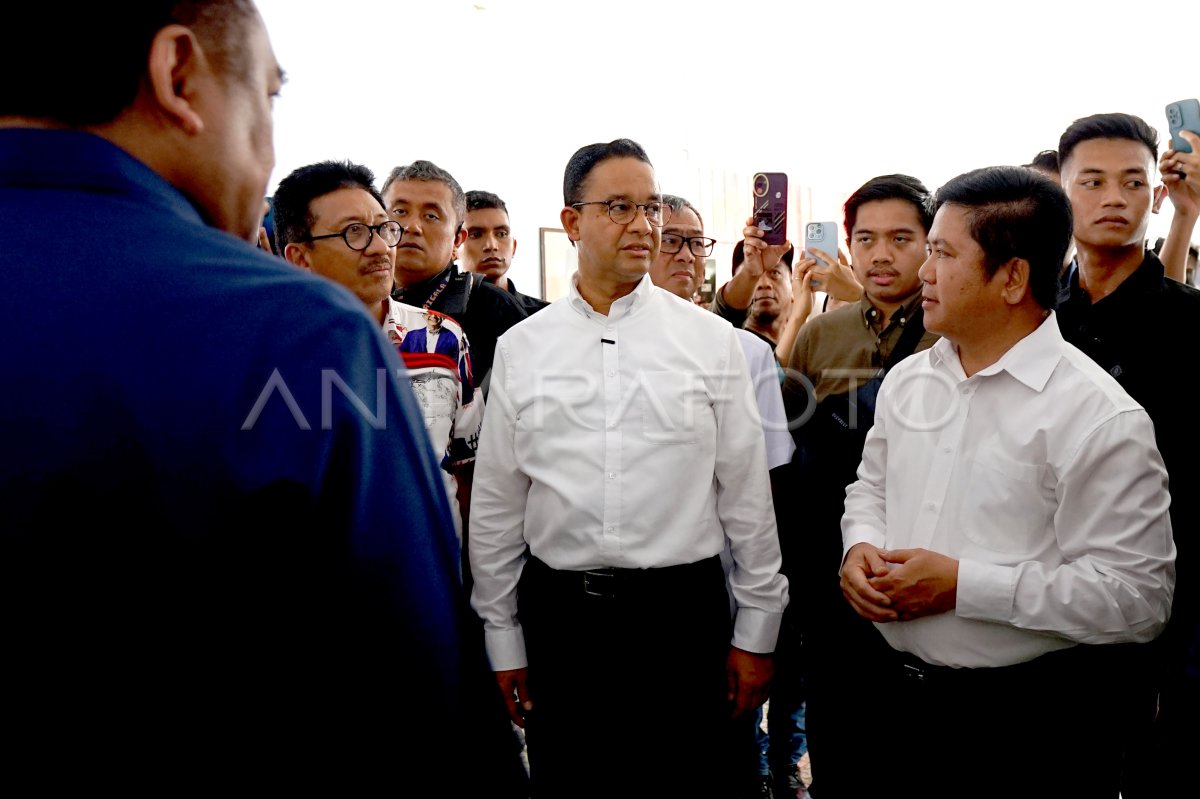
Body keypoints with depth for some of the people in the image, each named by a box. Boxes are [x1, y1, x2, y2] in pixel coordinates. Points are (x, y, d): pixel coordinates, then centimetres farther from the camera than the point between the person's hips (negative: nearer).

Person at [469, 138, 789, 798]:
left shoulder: (711, 340, 0)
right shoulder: (520, 348, 2)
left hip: (683, 612, -1)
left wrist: (756, 631, 3)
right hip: (559, 614, 1)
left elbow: (747, 496, 2)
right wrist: (502, 637, 7)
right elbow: (495, 506, 6)